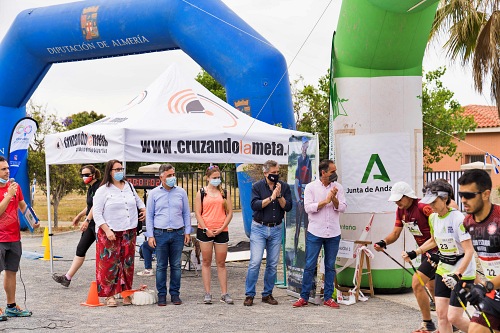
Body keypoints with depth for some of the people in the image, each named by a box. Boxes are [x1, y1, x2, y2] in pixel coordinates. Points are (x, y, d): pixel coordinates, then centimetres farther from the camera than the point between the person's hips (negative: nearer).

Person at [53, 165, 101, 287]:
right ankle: (67, 277, 10)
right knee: (81, 248, 8)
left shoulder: (99, 187, -14)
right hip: (91, 223, 10)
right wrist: (79, 215, 35)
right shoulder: (91, 188, 15)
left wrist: (87, 220, -30)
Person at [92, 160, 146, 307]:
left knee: (127, 263, 7)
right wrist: (107, 231, -16)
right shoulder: (103, 190, -4)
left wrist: (143, 209, 13)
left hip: (129, 232, 5)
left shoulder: (129, 186, 13)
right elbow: (96, 213, -8)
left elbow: (137, 199, 33)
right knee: (110, 264, -5)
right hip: (110, 233, -5)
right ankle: (109, 295, 3)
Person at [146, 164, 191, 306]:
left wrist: (187, 232, 6)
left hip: (178, 234, 1)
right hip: (160, 234, -1)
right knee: (161, 266, 2)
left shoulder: (181, 192, 8)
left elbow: (186, 213, 13)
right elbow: (149, 215, 6)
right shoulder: (154, 193, 4)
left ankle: (175, 293, 13)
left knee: (176, 265, 5)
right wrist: (150, 235, 0)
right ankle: (161, 294, 10)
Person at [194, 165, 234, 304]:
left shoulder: (224, 193, 10)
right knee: (206, 262, 4)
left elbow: (230, 213, 6)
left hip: (221, 232, 1)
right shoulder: (201, 193, 5)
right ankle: (207, 293, 7)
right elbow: (197, 213, -1)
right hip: (205, 231, -1)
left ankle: (224, 293, 7)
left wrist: (221, 228, -5)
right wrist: (206, 229, -10)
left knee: (221, 263, 4)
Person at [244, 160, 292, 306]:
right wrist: (271, 198, -19)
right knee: (255, 262, -9)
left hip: (276, 229, 3)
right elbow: (254, 205, -14)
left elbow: (288, 207, -3)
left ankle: (267, 294, 16)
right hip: (259, 228, -3)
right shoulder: (257, 186, -1)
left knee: (273, 264, 6)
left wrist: (279, 196, -17)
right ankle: (249, 295, -2)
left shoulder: (284, 187, 5)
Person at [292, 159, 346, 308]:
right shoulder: (311, 187, -1)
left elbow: (343, 208, 1)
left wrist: (334, 199, -16)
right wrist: (325, 201, -14)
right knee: (310, 266, 0)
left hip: (333, 233, 3)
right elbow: (308, 207, -10)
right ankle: (304, 297, 8)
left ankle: (328, 298, 16)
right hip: (315, 233, -2)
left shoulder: (338, 187, 6)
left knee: (330, 266, 8)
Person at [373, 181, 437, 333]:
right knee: (432, 287, 19)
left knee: (416, 283, -13)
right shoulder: (401, 210, 3)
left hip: (436, 251, -9)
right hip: (425, 251, 9)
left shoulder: (423, 207, -25)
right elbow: (396, 233, 5)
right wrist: (383, 243, -13)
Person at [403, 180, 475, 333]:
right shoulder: (433, 218, 2)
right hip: (443, 269, 7)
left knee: (454, 318, -8)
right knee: (441, 314, 3)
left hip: (462, 273, -7)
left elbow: (469, 251, -24)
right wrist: (414, 253, 16)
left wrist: (457, 275, -32)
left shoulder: (458, 219, -22)